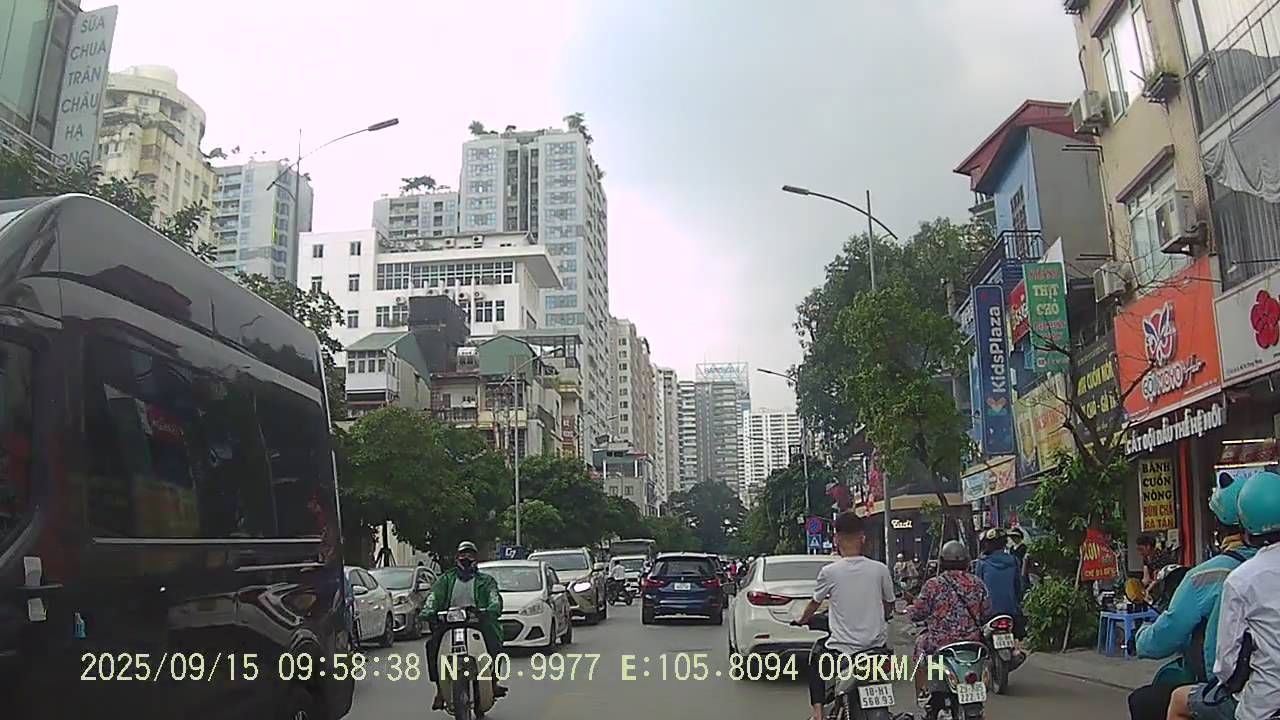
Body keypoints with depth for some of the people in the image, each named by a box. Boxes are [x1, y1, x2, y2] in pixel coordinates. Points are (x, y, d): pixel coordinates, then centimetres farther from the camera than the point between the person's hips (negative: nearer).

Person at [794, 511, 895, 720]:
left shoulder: (829, 571, -10)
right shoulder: (880, 569, -5)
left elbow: (815, 603, 6)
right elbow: (888, 607, 9)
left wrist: (802, 620, 26)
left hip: (843, 647, -1)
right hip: (877, 645, 2)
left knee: (816, 664, 25)